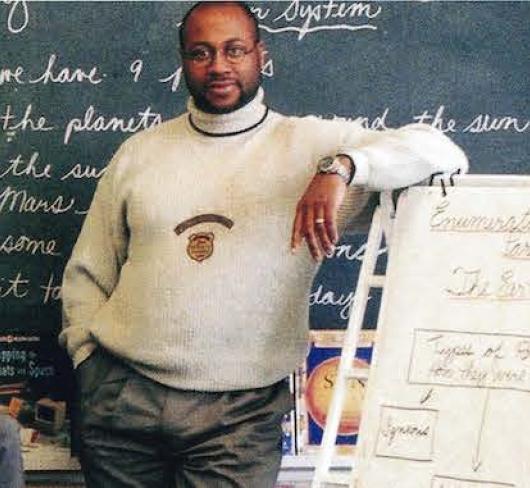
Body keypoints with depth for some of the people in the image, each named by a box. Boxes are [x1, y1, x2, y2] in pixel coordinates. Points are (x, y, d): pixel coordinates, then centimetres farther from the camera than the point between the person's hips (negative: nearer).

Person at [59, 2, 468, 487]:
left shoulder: (311, 144, -1)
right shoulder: (140, 151, 9)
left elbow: (440, 151, -11)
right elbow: (87, 274, 15)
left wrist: (341, 167, -27)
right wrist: (88, 357, 2)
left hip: (240, 410, -2)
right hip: (121, 395, 3)